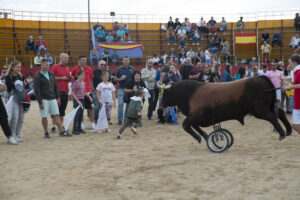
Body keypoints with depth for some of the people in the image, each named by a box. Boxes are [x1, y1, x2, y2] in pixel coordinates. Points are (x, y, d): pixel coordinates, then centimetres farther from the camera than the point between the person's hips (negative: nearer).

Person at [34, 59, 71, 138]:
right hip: (44, 99, -5)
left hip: (52, 99, 5)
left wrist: (57, 97, 11)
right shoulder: (37, 76, -7)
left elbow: (55, 87, 17)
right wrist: (40, 103, -14)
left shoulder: (51, 75, 11)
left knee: (56, 115, 4)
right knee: (44, 117, 1)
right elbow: (36, 91, -10)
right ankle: (46, 133, 13)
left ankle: (62, 131, 4)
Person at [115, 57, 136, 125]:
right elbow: (115, 78, 7)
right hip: (121, 89, -2)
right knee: (120, 104, -5)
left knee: (129, 104, 6)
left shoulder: (132, 69, 8)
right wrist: (120, 79, -13)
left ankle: (126, 118, 16)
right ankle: (120, 119, 2)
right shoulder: (119, 69, 5)